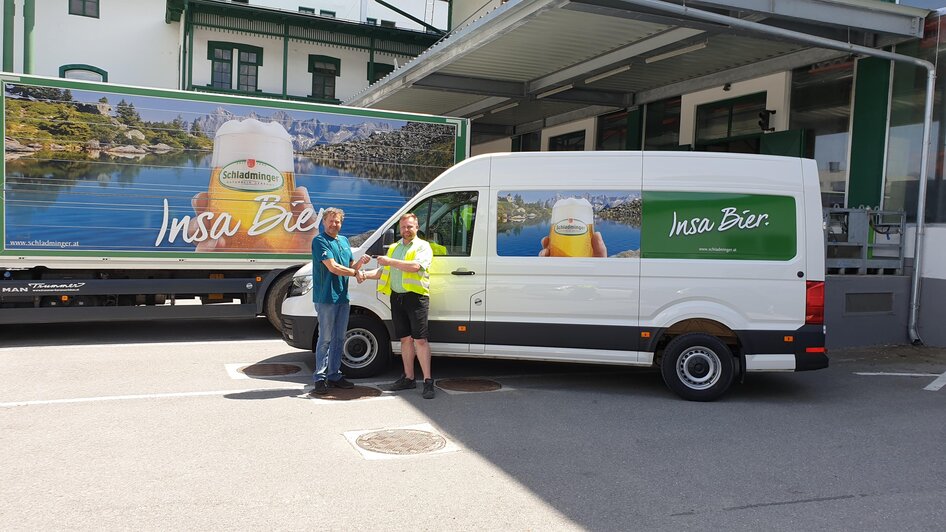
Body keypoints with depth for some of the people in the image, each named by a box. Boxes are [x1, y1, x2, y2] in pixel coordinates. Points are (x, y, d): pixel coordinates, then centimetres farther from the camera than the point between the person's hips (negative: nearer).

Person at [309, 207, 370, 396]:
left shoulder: (344, 241, 17)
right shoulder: (319, 241, -9)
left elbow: (351, 266, 19)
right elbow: (333, 267, -17)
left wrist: (361, 262, -1)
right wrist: (355, 273, -10)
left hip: (343, 297, 8)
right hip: (326, 297, -8)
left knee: (339, 339, 12)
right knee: (325, 339, -5)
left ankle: (334, 375, 20)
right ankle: (320, 378, 0)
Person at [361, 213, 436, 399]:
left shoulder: (423, 246, 0)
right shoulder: (394, 248, 21)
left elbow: (415, 266, -18)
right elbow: (383, 271, 22)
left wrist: (390, 261, -16)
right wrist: (366, 275, 3)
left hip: (416, 297, -6)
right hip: (397, 297, 6)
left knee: (420, 340, -9)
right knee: (405, 339, 10)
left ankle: (428, 381, -7)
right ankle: (408, 378, 18)